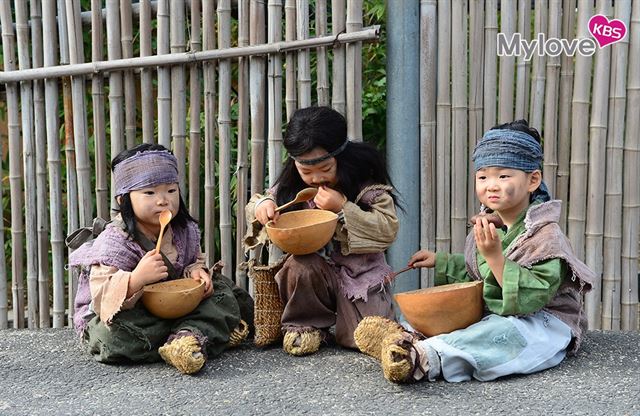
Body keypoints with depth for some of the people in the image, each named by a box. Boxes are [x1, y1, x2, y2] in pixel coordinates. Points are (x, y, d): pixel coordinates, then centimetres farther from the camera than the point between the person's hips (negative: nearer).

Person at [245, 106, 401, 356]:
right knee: (298, 265, -32)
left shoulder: (366, 183, -12)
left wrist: (343, 208, -26)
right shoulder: (292, 186, -1)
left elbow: (388, 229, -17)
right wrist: (261, 205, -16)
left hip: (360, 272, -3)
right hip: (315, 270, 3)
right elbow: (256, 204, 10)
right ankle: (307, 325, -5)